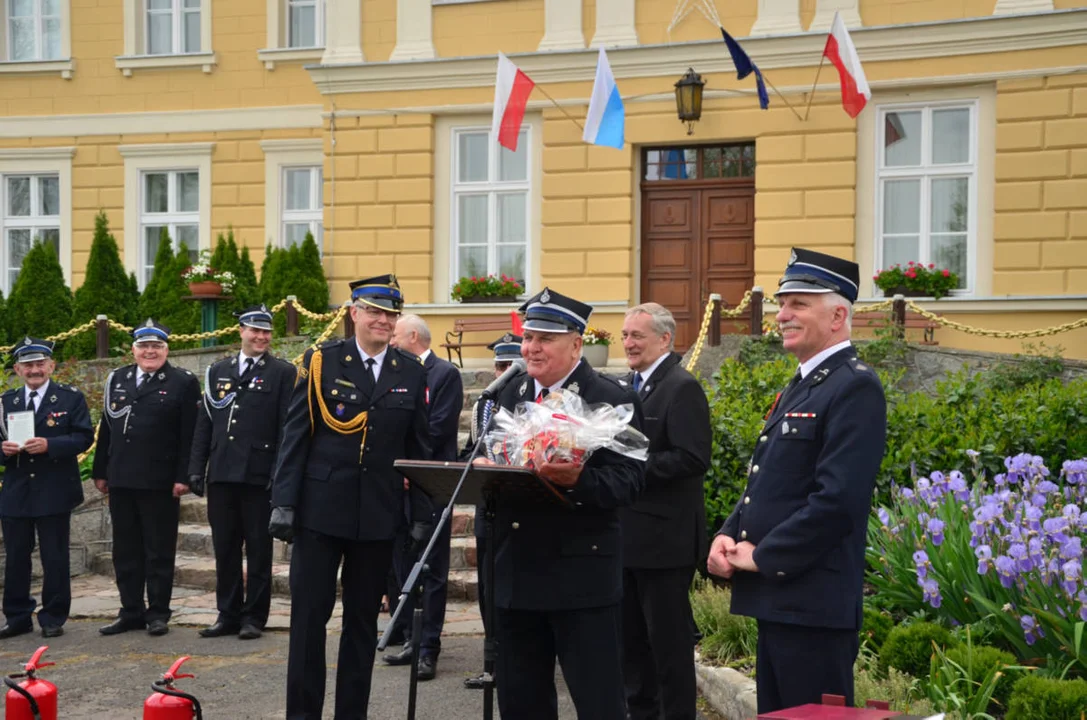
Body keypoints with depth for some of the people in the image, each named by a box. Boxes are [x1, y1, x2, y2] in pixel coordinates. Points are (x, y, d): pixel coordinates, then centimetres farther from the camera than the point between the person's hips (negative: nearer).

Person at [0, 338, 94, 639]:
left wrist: (49, 445, -21)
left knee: (54, 558, 2)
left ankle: (53, 619, 12)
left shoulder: (71, 398, 1)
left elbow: (84, 437, -7)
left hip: (54, 493, -3)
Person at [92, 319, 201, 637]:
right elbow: (106, 428, 14)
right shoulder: (117, 379, 12)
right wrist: (100, 472, 10)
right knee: (126, 550, 10)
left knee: (159, 550, 3)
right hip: (121, 480, 5)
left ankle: (158, 613, 11)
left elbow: (189, 436, -7)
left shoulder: (183, 383, -4)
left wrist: (183, 477, -13)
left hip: (159, 482, -5)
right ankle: (131, 611, 19)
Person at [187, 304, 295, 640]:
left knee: (258, 550, 3)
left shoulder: (283, 372, 0)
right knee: (224, 549, 10)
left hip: (259, 475, -4)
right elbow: (204, 422, 13)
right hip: (221, 474, 4)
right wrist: (197, 468, 7)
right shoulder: (218, 370, 13)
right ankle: (228, 614, 20)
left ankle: (254, 616, 12)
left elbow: (288, 427, -5)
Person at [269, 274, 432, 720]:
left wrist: (422, 513, 4)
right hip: (320, 510, -2)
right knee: (309, 614, 1)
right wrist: (284, 502, -8)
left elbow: (419, 447, 7)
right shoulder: (320, 362, -1)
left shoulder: (411, 373, 5)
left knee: (363, 618, 10)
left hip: (379, 515, 2)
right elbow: (295, 436, -2)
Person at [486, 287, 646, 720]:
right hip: (516, 572, 6)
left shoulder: (612, 400, -7)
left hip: (582, 576, -6)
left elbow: (628, 480, -15)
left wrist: (578, 479, -32)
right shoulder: (512, 394, 14)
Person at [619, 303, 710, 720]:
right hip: (627, 536, 9)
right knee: (631, 635, 15)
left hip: (664, 537, -9)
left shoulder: (682, 388, -13)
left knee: (669, 638, -1)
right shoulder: (632, 387, 15)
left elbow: (693, 459, -22)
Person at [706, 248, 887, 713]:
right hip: (775, 599, 10)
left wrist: (761, 556, -16)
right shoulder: (799, 386, 17)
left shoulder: (855, 388, -13)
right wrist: (728, 536, 4)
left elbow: (838, 499, -22)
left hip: (813, 604, -10)